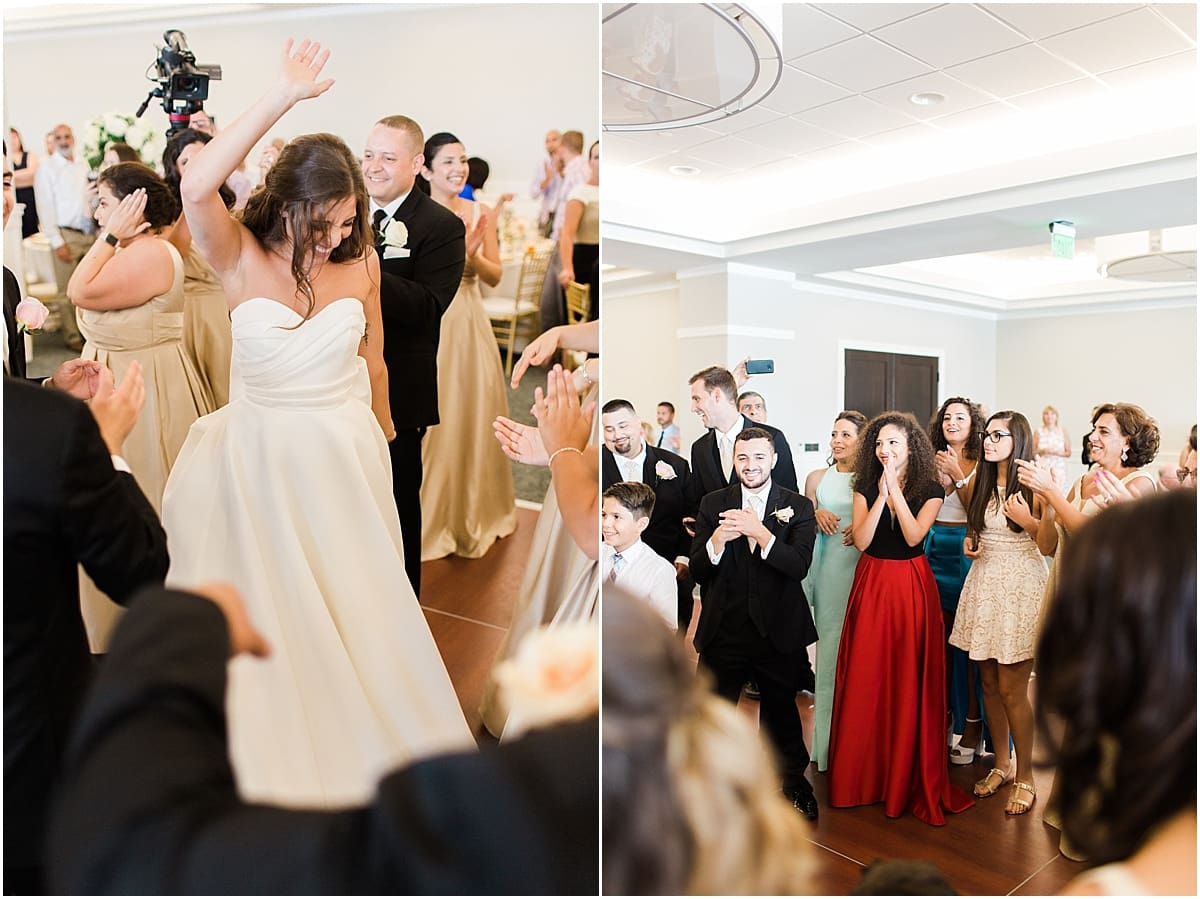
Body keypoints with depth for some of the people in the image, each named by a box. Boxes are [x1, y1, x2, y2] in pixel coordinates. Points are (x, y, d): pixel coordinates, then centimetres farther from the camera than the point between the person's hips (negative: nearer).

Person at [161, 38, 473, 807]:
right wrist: (283, 97, -31)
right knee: (270, 614, 13)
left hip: (345, 462, 2)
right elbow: (196, 187, -33)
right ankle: (282, 752, 38)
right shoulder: (242, 262, -12)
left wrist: (382, 440, 18)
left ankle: (375, 740, 38)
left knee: (357, 607, 14)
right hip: (261, 461, -1)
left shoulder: (361, 263, -6)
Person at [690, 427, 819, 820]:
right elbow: (697, 571, -4)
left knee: (782, 713, 18)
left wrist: (759, 532, -30)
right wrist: (717, 541, -25)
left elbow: (800, 566, -17)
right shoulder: (713, 504, -1)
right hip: (723, 631, 1)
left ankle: (795, 781, 42)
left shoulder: (798, 507, -3)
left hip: (777, 631, 0)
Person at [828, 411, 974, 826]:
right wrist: (882, 494, -15)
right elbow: (861, 540, -9)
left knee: (910, 681, 2)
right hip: (872, 585, 2)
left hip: (911, 587, -1)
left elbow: (914, 536, -16)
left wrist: (895, 488, -17)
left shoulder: (930, 489, -1)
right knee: (866, 680, 4)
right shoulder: (865, 487, 3)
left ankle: (909, 776, 18)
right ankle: (865, 772, 19)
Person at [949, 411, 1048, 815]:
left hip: (1021, 586, -6)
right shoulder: (981, 483, 9)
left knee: (1011, 688, -3)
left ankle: (1025, 777, 13)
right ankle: (1001, 763, 27)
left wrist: (1027, 520, -23)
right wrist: (969, 543, 3)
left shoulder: (1033, 487, -8)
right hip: (983, 584, 6)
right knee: (989, 683, 11)